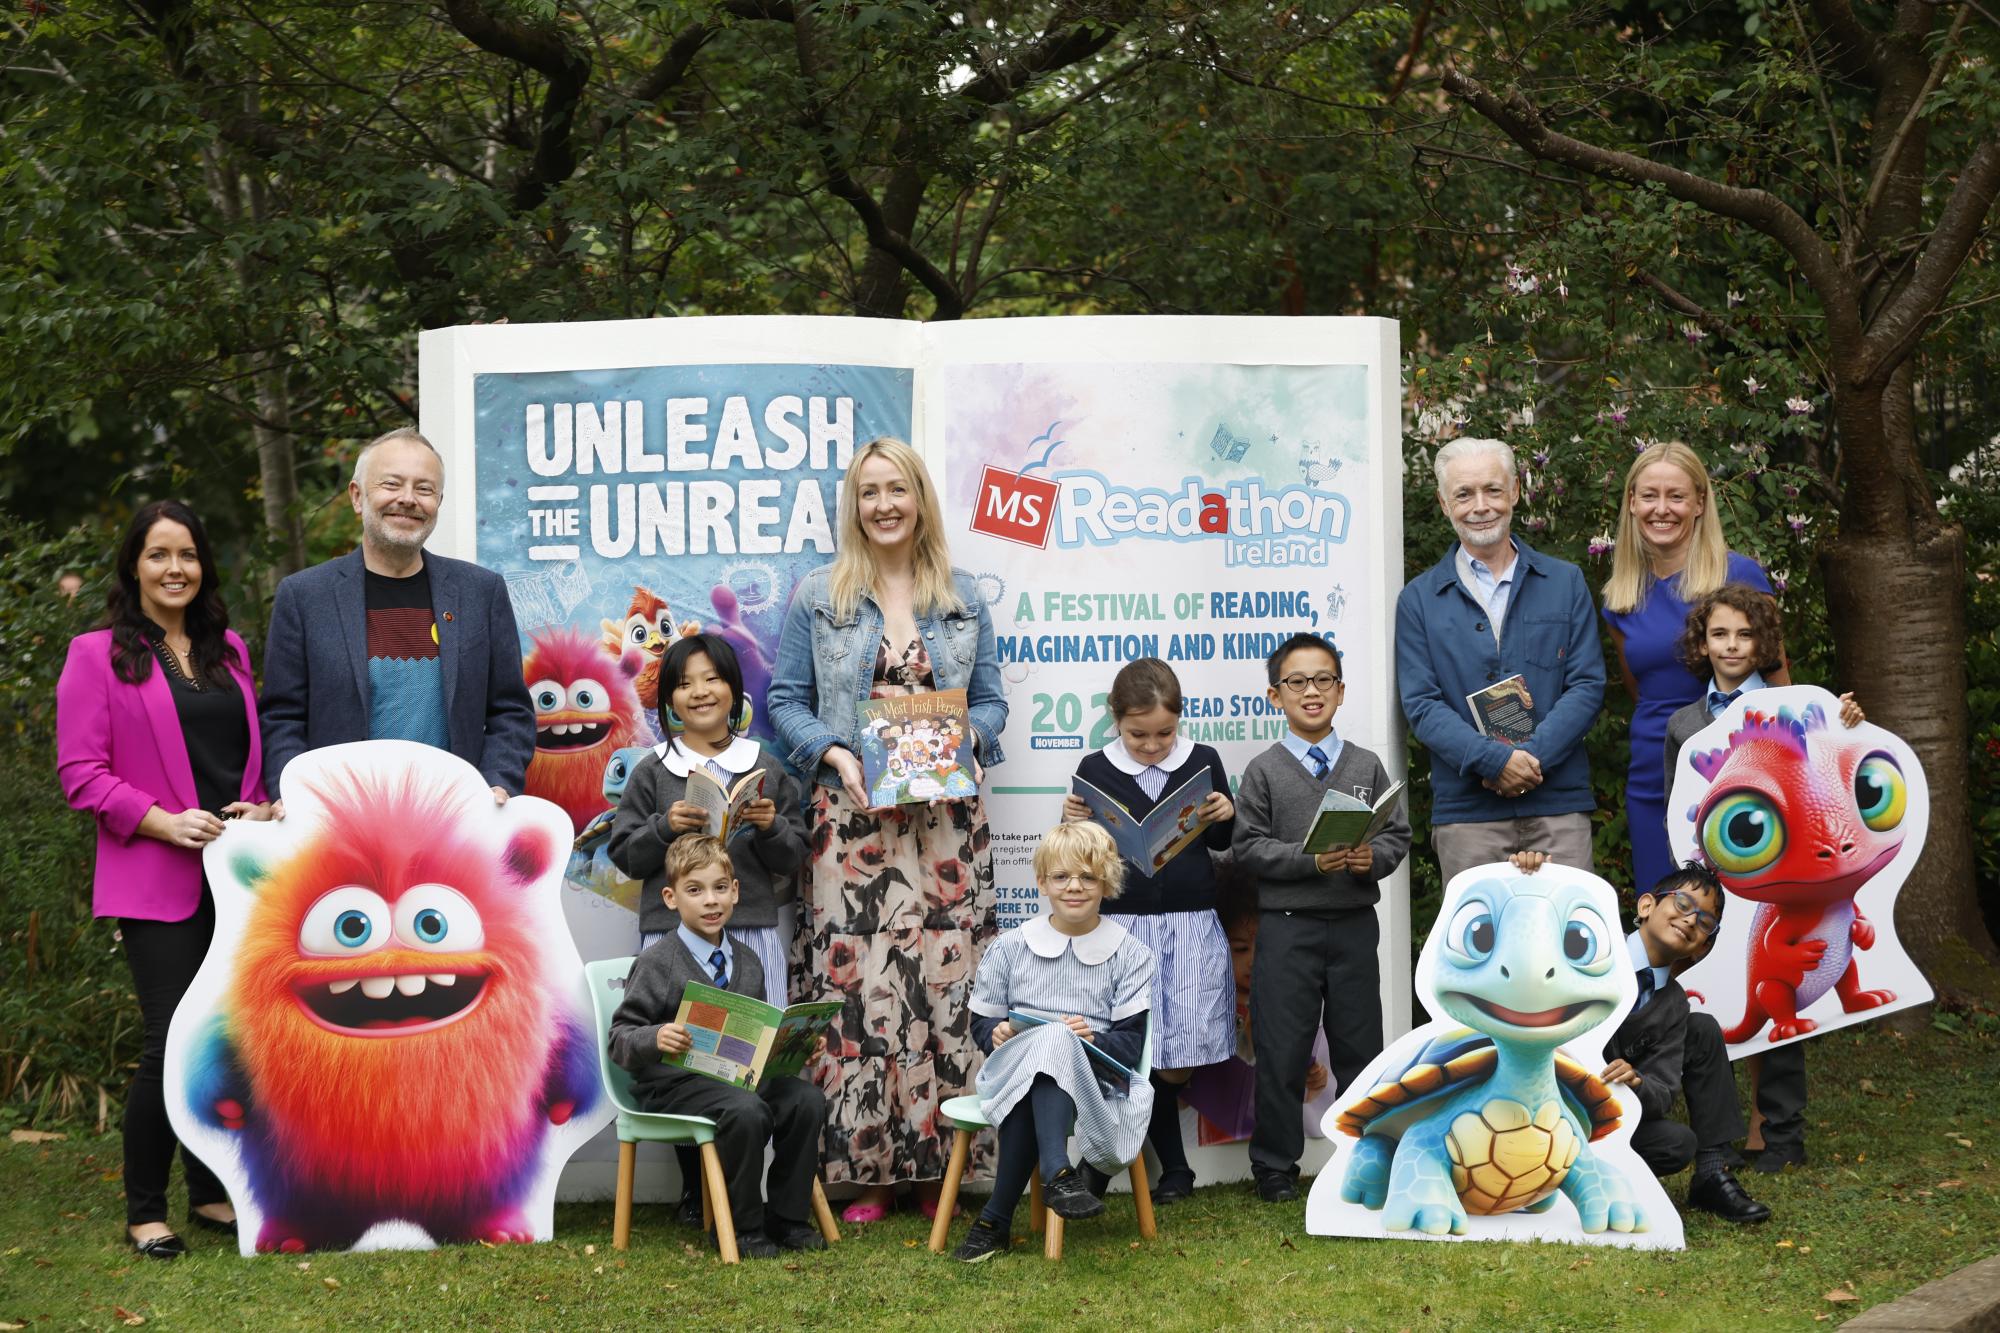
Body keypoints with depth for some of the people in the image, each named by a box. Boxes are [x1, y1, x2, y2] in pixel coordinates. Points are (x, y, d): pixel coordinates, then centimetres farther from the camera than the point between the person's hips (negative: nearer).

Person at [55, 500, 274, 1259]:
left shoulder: (228, 650, 15)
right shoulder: (98, 656, -1)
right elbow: (80, 771, -6)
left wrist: (261, 809, 1)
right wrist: (163, 821, -17)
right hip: (156, 882, -5)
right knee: (172, 1041, -9)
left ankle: (210, 1191, 22)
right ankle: (144, 1211, 4)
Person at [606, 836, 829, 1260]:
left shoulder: (748, 963, 14)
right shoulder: (656, 963, -5)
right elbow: (619, 1038, -8)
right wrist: (656, 1039, -29)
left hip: (737, 1077, 6)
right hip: (673, 1085, -6)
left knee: (807, 1098, -20)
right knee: (747, 1111, -34)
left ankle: (788, 1217, -5)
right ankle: (745, 1228, -16)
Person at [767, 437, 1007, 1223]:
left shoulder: (963, 599, 13)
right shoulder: (817, 598, 8)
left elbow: (991, 700, 15)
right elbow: (786, 701, 6)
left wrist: (969, 739, -7)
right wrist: (833, 753, -11)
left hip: (944, 823, 1)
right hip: (854, 820, -1)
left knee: (944, 981, -3)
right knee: (856, 982, -6)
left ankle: (937, 1165, 5)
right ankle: (865, 1167, 2)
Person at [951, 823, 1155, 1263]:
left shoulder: (1130, 955, 10)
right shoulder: (1008, 949, 14)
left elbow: (1131, 1042, 2)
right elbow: (981, 1023, 16)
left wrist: (1094, 1038, -20)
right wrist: (996, 1035, -8)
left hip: (1094, 1078, -1)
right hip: (1013, 1072, 1)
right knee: (1050, 1037, -36)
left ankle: (995, 1220, -40)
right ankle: (1057, 1174, -47)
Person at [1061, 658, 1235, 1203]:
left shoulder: (1203, 761, 4)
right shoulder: (1096, 769, 1)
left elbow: (1223, 843, 14)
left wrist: (1226, 817, -8)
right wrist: (1070, 823, -13)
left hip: (1192, 922, 1)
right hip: (1123, 924, -1)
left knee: (1181, 1056, -1)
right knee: (1143, 1054, -1)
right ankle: (1173, 1168, 16)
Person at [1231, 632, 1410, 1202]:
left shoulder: (1366, 766, 8)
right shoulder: (1264, 771, 1)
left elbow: (1398, 834, 8)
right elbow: (1249, 846, -5)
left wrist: (1373, 857, -14)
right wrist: (1310, 860, -18)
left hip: (1354, 925, 2)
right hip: (1286, 926, -2)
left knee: (1359, 1046, 9)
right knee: (1282, 1049, 1)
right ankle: (1274, 1165, 12)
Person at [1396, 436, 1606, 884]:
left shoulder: (1565, 582, 11)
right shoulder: (1419, 599, 8)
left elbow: (1587, 684, 3)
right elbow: (1421, 704, -1)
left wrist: (1532, 757, -12)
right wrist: (1495, 759, -16)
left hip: (1559, 802, 1)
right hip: (1465, 810, 0)